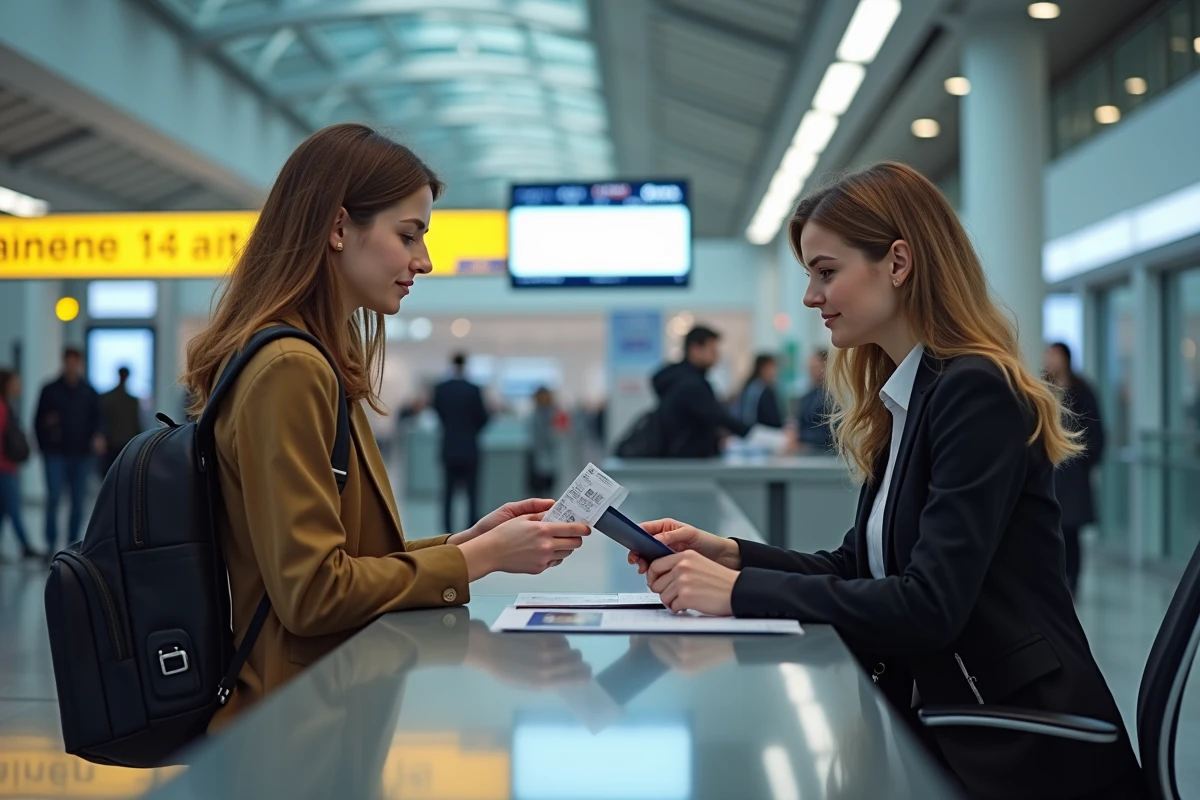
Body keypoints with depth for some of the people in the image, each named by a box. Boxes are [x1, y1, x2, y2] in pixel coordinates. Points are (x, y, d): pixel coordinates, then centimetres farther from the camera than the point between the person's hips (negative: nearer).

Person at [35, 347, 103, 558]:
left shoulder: (89, 392, 8)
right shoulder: (50, 390, 5)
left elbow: (97, 419, 6)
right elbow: (38, 420, 8)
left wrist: (97, 437, -13)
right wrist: (43, 446, -4)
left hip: (80, 454, 1)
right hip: (56, 454, -1)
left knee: (78, 502, 4)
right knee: (53, 497, -10)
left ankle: (73, 545, 13)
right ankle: (51, 544, -4)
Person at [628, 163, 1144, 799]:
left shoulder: (977, 394, -16)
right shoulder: (901, 401, 11)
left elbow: (927, 606, -23)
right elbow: (858, 567, 13)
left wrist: (741, 591, -20)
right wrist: (728, 554, 0)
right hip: (945, 728, 8)